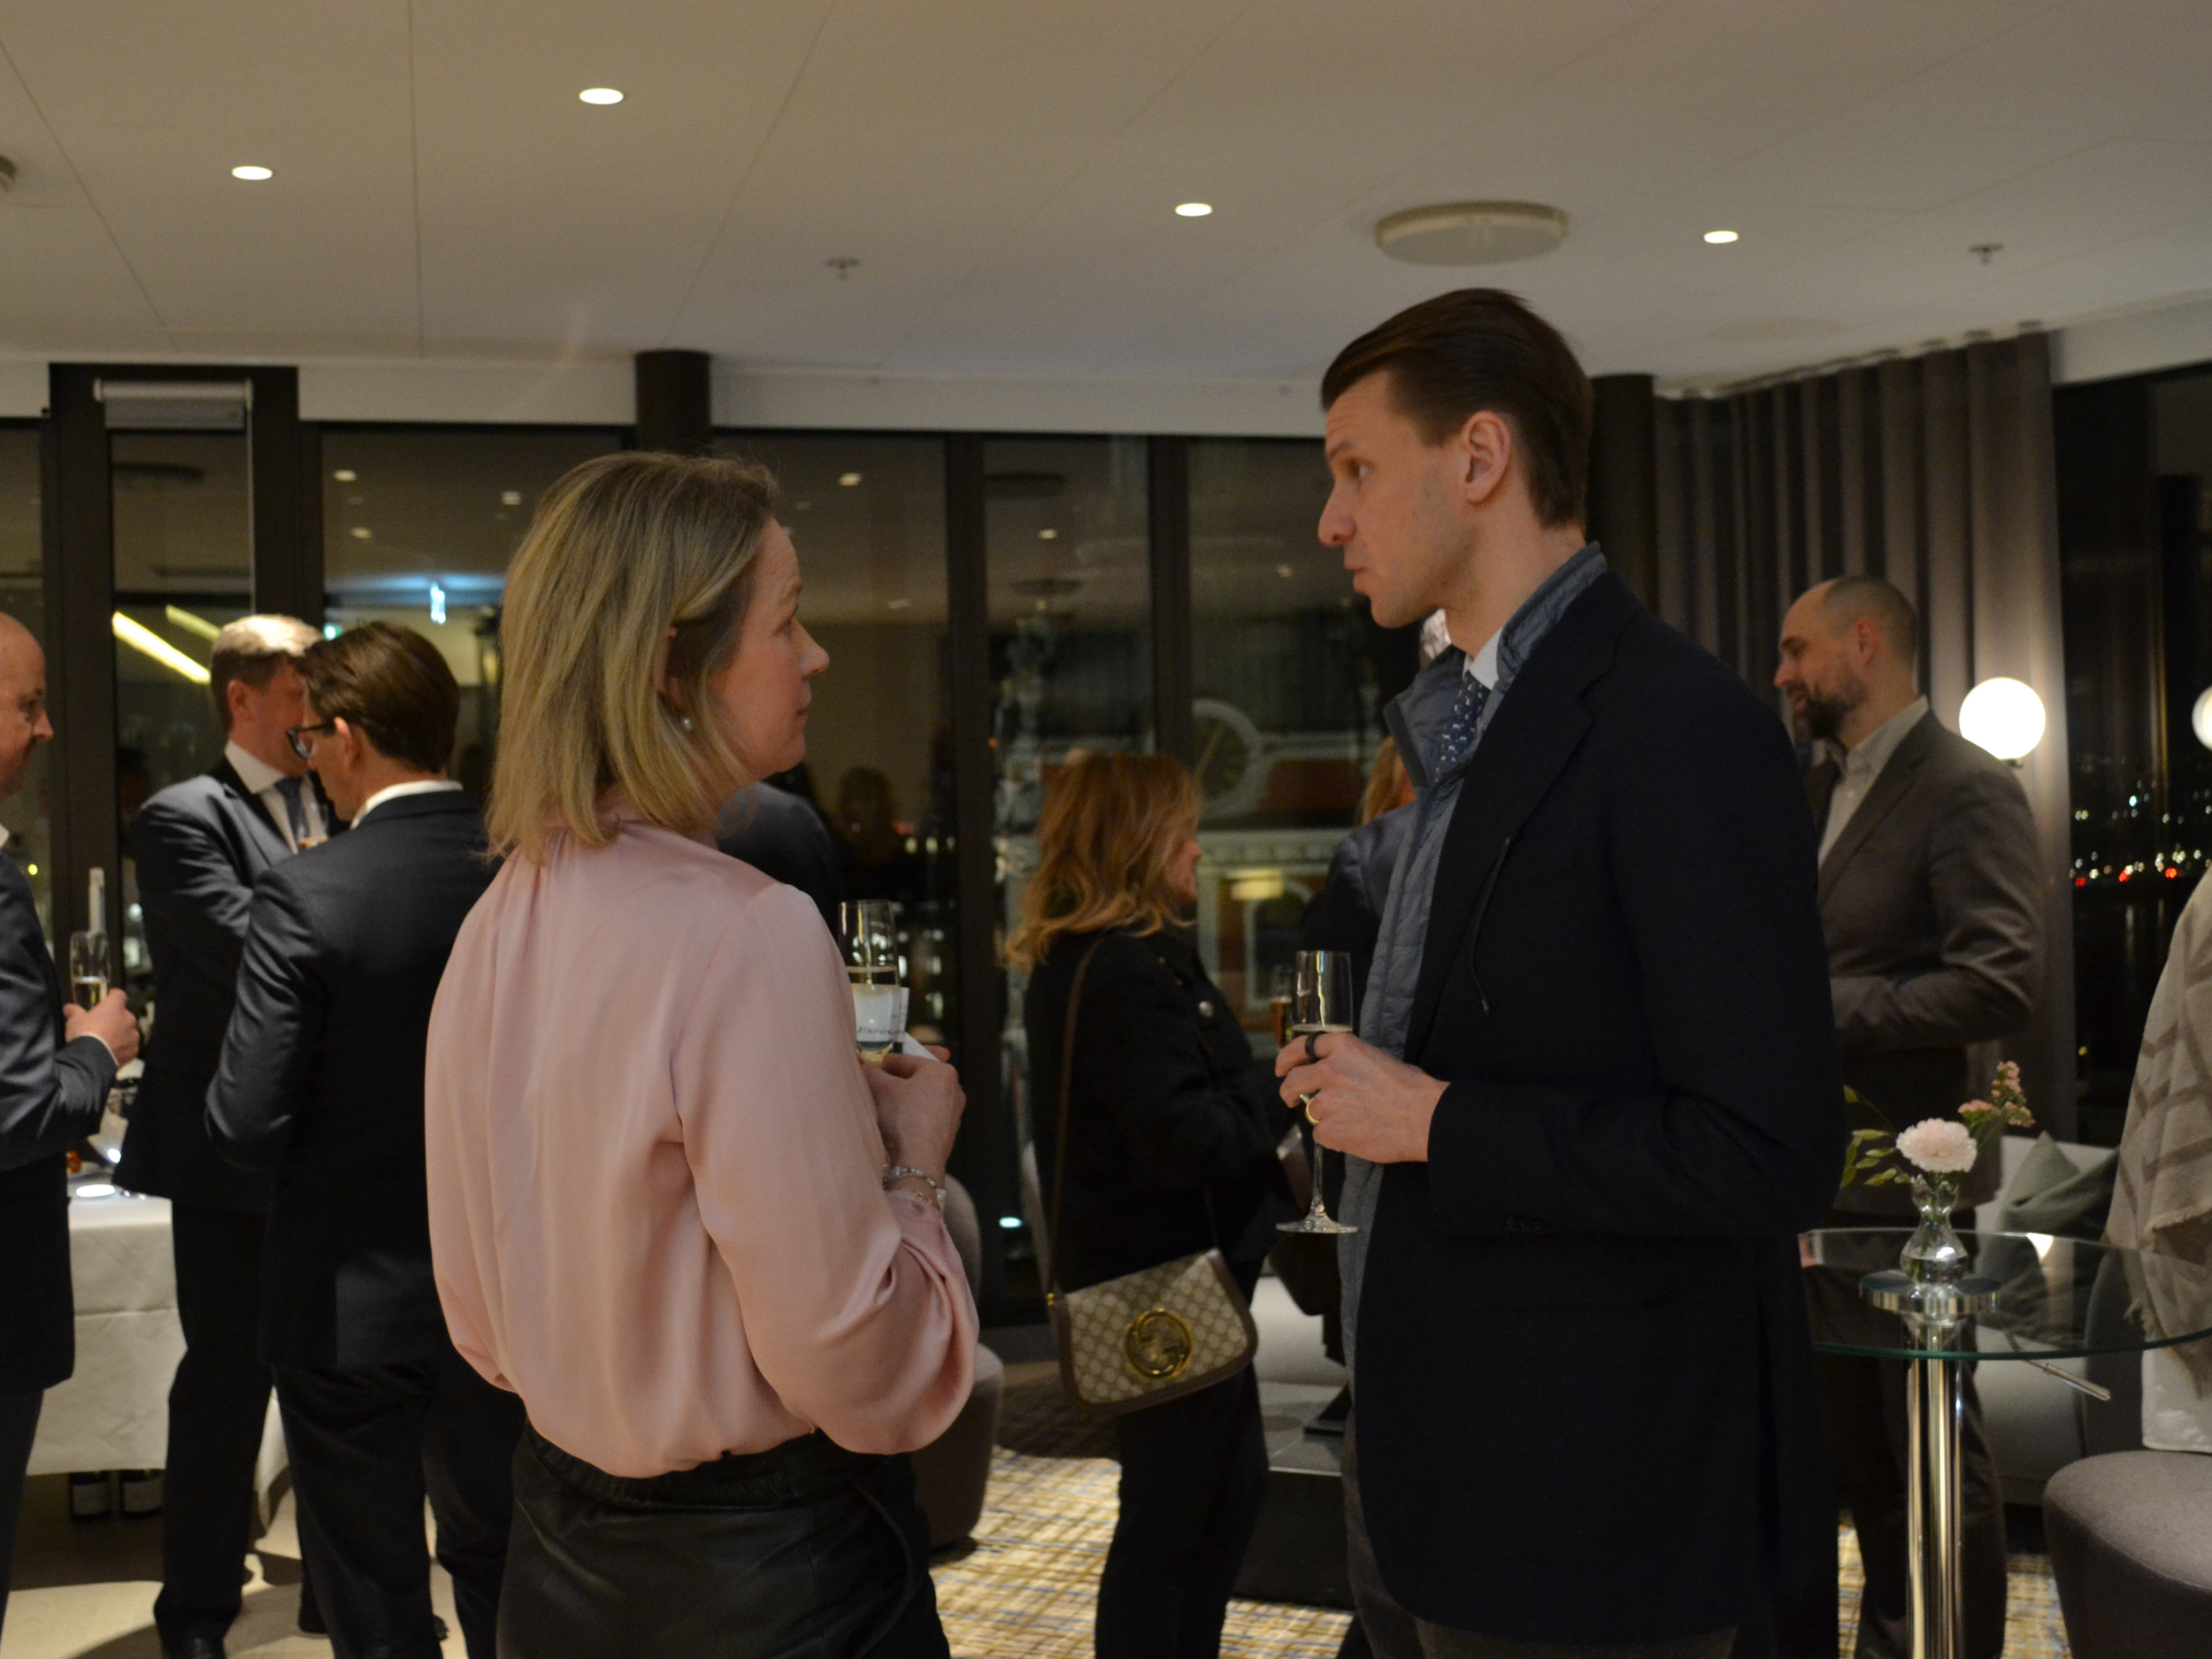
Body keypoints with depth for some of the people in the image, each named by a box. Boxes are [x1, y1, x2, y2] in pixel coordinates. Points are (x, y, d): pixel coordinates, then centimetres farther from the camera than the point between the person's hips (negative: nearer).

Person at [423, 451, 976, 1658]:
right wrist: (914, 1158, -6)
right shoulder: (750, 935, -24)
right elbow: (850, 1364, -23)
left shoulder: (501, 922, 0)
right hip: (772, 1560, -7)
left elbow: (480, 1317, 10)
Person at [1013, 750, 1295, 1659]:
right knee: (1168, 1511, 1)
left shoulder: (1073, 962, 10)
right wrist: (1283, 1091, -15)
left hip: (1146, 1267, 10)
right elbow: (1185, 1138, -28)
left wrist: (1266, 1083, 6)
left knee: (1232, 1484, 20)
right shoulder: (1131, 970, -22)